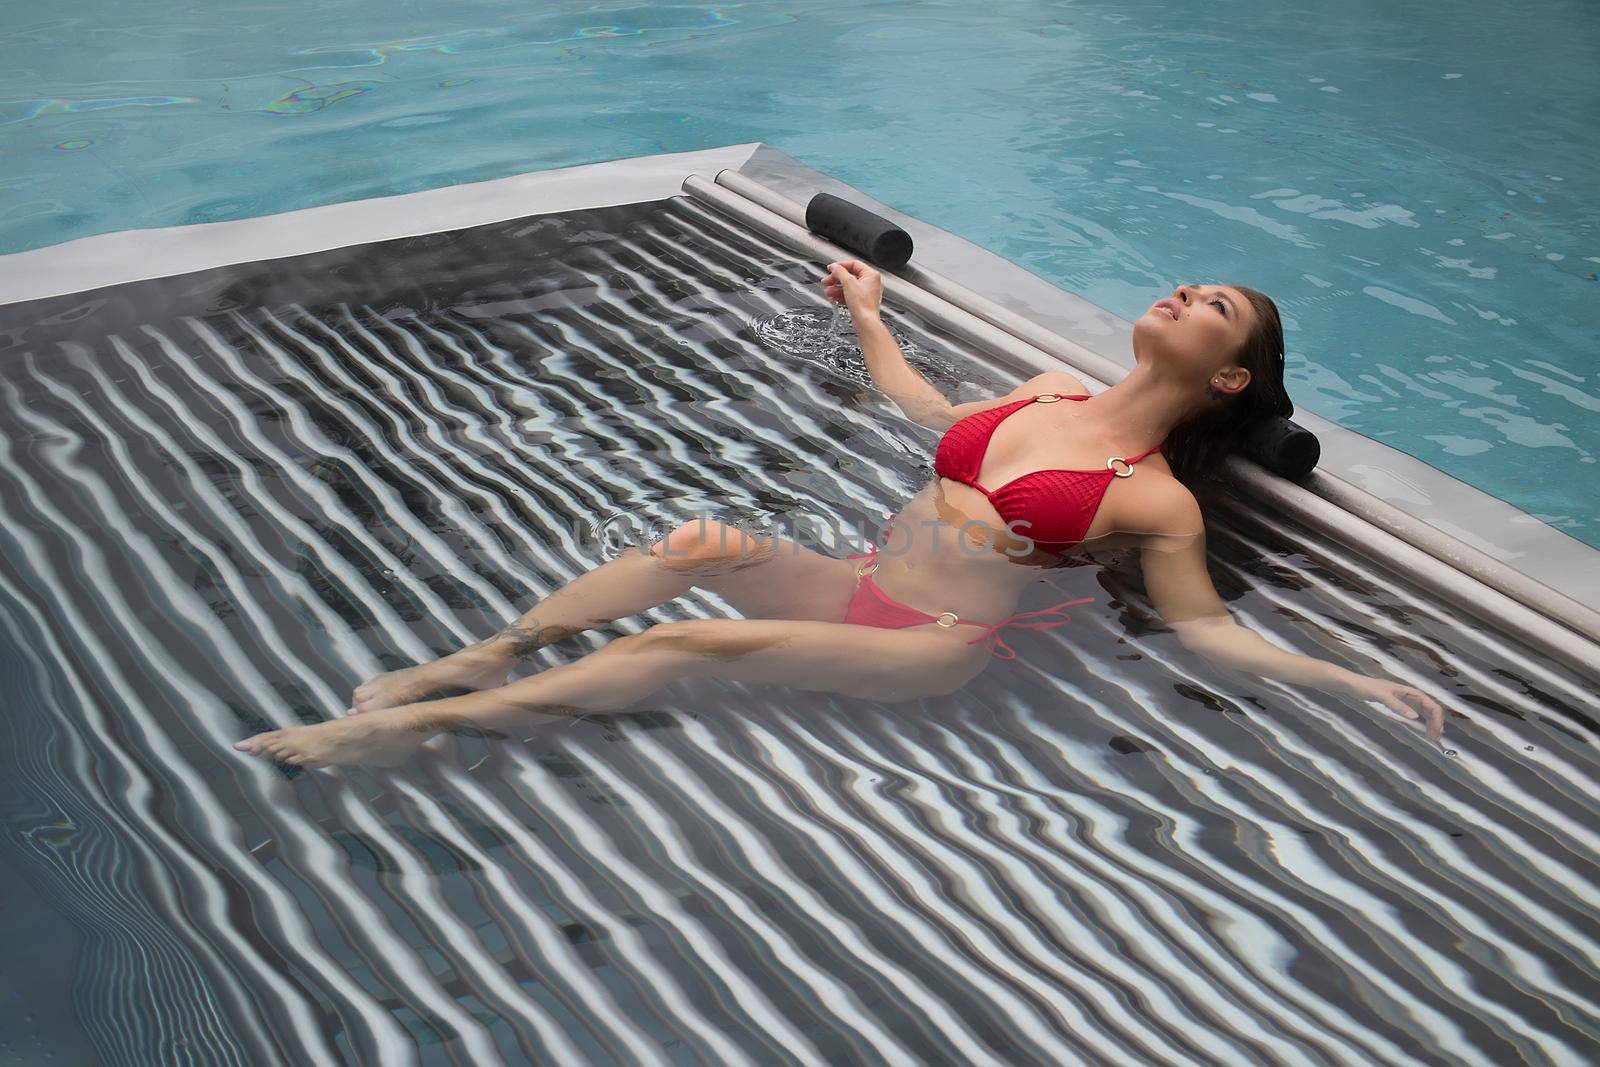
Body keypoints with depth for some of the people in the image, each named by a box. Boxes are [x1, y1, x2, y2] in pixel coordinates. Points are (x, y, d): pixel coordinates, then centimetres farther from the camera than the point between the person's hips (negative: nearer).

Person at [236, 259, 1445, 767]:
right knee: (697, 541, -20)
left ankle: (409, 725, -16)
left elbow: (1204, 627, -3)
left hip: (934, 649, -6)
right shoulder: (1052, 390, 14)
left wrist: (1356, 682, -12)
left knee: (690, 645, -21)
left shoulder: (1158, 501, -4)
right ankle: (473, 659, -14)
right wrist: (871, 317, 38)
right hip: (858, 584, 6)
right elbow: (931, 412, 28)